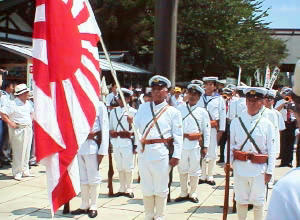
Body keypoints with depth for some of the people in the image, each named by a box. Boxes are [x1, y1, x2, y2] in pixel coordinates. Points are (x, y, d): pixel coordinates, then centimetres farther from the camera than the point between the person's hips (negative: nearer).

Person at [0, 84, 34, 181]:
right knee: (19, 152, -4)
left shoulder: (27, 103, 13)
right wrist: (10, 123, -18)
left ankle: (25, 171, 23)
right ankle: (17, 173, 5)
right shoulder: (13, 104, -12)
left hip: (28, 130, 8)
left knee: (27, 151, 12)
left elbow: (31, 112, 32)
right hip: (18, 130, -8)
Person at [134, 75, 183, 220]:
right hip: (144, 152, 4)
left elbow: (178, 136, -2)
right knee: (146, 187, 13)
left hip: (162, 153, -3)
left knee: (160, 188, 6)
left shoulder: (173, 112, 2)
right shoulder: (143, 107, 13)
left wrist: (176, 155, -8)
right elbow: (136, 125, 13)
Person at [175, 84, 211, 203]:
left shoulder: (202, 112, 3)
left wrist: (205, 147, 1)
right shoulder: (180, 108, 5)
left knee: (195, 170, 7)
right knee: (182, 170, 10)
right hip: (181, 143, 1)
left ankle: (193, 194, 22)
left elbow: (207, 130, 4)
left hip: (195, 145, -1)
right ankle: (183, 193, 24)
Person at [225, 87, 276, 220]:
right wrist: (228, 162, -5)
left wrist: (269, 171, -4)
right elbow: (230, 144, 5)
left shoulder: (267, 124, -1)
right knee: (241, 200, 13)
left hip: (259, 169, -1)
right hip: (240, 167, 1)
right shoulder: (236, 122, 3)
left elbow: (272, 150, -1)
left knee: (258, 201, 9)